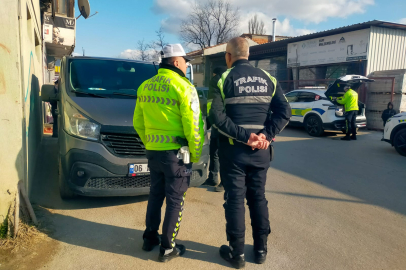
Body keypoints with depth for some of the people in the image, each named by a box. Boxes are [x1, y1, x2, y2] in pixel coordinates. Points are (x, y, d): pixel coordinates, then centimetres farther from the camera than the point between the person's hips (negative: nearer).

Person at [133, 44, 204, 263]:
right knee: (175, 200, 6)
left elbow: (138, 123, 13)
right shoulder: (183, 87, -12)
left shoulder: (145, 87, 8)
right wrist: (196, 155, -5)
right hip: (176, 152, -6)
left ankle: (150, 238, 34)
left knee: (155, 195, 21)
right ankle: (167, 248, 17)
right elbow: (193, 126, -16)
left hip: (153, 152, 7)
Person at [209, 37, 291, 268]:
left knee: (235, 200, 6)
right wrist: (266, 136, -10)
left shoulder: (225, 79, -4)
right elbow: (285, 112, -2)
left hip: (234, 150, -4)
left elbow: (217, 116, -17)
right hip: (261, 150, 4)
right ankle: (261, 249, 26)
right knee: (258, 198, 15)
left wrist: (243, 136, -18)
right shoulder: (268, 78, 7)